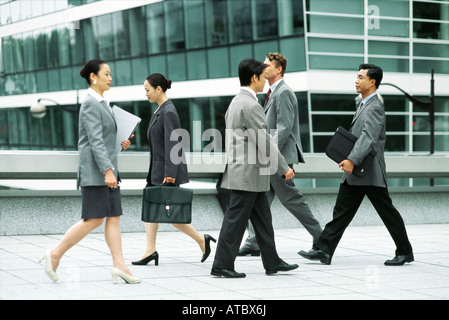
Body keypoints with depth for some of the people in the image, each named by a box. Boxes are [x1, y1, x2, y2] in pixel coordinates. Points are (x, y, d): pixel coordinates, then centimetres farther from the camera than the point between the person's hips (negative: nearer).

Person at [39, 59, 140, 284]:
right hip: (94, 170, -9)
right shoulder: (90, 104, -13)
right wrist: (107, 170, -26)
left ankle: (119, 265, 1)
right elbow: (95, 141, -20)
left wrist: (120, 143, 8)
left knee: (114, 217, 3)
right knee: (94, 220, -8)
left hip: (107, 167, 9)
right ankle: (55, 254, 1)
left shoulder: (102, 103, 16)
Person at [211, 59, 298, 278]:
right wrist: (283, 168, -12)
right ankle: (222, 265, 0)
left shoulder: (237, 101, 14)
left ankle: (272, 262, 19)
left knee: (262, 217, 14)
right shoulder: (251, 105, -18)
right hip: (248, 173, -10)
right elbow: (265, 141, -19)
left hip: (242, 171, 10)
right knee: (236, 219, -4)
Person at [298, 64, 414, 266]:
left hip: (370, 173, -9)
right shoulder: (364, 105, 16)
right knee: (342, 211, 5)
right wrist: (349, 160, 11)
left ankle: (405, 252, 14)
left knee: (387, 212, 2)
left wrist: (352, 160, -40)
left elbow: (368, 137, -29)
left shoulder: (374, 107, -15)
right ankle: (324, 250, 4)